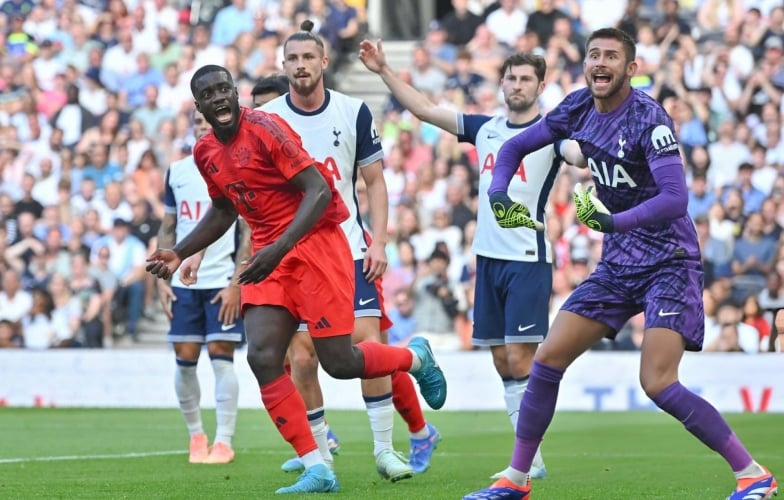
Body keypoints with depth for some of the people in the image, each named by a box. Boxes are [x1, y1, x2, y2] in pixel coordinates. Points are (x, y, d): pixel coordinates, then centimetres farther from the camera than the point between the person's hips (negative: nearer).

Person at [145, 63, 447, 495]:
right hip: (268, 255, 7)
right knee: (262, 357, -12)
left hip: (314, 244, -7)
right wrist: (179, 253, 14)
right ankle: (317, 471, -7)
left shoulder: (264, 128, -16)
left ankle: (416, 357, 27)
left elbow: (319, 191, -21)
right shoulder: (205, 153, 7)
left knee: (339, 363, -6)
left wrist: (279, 249, -30)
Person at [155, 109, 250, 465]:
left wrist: (236, 284, -12)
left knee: (221, 355, -9)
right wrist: (162, 281, 6)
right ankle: (196, 436, 16)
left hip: (224, 281, -4)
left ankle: (223, 442, -6)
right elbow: (167, 229, 15)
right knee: (185, 360, 2)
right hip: (184, 282, 4)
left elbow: (248, 233, -4)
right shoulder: (177, 171, 11)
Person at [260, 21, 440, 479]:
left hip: (350, 248, 0)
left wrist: (378, 242, -6)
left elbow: (375, 182, 5)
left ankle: (385, 450, 0)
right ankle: (319, 451, 10)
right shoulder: (266, 120, 0)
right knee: (302, 359, -6)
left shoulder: (353, 112, 0)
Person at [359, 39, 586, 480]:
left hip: (528, 260, -6)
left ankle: (530, 460, -8)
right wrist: (385, 71, 10)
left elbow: (580, 153, -26)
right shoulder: (485, 128, 11)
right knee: (504, 363, 6)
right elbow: (425, 109, 15)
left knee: (520, 359, -11)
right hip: (489, 258, 6)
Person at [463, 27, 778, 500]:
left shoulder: (648, 117, -19)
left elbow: (676, 198, -29)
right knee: (547, 360, 3)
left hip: (669, 262, -7)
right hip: (617, 264, 7)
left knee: (658, 383, -20)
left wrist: (616, 221, -41)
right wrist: (498, 195, -4)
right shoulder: (579, 107, 2)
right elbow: (516, 146, 14)